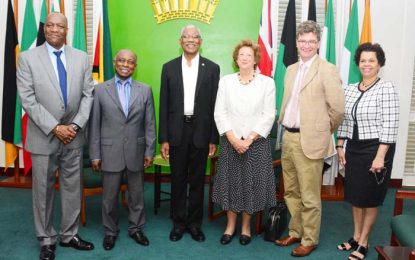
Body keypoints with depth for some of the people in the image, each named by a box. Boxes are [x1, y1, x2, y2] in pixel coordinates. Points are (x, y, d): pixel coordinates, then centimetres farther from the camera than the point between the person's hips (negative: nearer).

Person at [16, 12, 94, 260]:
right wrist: (55, 128, -16)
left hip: (74, 136, 3)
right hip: (43, 137, -2)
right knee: (43, 190, 9)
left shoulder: (82, 58, 4)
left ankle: (69, 235, 28)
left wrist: (75, 125, -10)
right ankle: (47, 240, 25)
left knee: (73, 188, 11)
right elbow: (28, 100, -9)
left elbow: (88, 95, 2)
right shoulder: (28, 58, -3)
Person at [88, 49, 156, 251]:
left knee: (137, 194, 13)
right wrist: (95, 154, -2)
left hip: (136, 151, 1)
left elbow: (150, 124, 3)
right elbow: (94, 125, 0)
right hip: (110, 151, -1)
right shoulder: (100, 90, 0)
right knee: (109, 196, 10)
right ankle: (110, 231, 29)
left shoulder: (145, 90, 3)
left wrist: (150, 151, -1)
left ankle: (136, 228, 31)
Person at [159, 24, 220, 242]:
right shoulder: (169, 67, 5)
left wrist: (214, 139, -2)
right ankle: (179, 222, 24)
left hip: (200, 131, 0)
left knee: (197, 180, 9)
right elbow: (164, 105, 3)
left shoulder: (212, 68, 2)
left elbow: (214, 105, 1)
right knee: (178, 180, 9)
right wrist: (163, 138, -1)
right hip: (177, 131, 1)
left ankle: (195, 223, 24)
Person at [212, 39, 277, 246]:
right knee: (230, 182, 7)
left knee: (251, 183, 5)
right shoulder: (226, 81, 5)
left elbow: (268, 115, -4)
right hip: (230, 142, 1)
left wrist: (249, 139, -12)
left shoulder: (267, 82, 1)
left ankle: (246, 226, 22)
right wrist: (233, 139, -11)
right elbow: (220, 113, 0)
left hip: (256, 142, -1)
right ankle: (230, 225, 23)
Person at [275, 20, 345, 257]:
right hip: (289, 137, 7)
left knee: (309, 197, 3)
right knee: (291, 192, 17)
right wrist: (287, 131, 14)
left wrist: (323, 131, 0)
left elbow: (339, 108, -12)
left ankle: (310, 240, 19)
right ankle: (295, 232, 33)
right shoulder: (291, 70, 13)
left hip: (310, 141, -7)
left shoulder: (327, 70, -10)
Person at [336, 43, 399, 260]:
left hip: (375, 149, -5)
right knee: (355, 195, 14)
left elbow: (389, 126, -16)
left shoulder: (386, 88, -11)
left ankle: (363, 242, 22)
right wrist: (340, 146, 9)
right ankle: (356, 236, 31)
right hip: (353, 148, 6)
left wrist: (380, 156, -19)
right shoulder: (349, 89, 7)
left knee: (370, 197, 7)